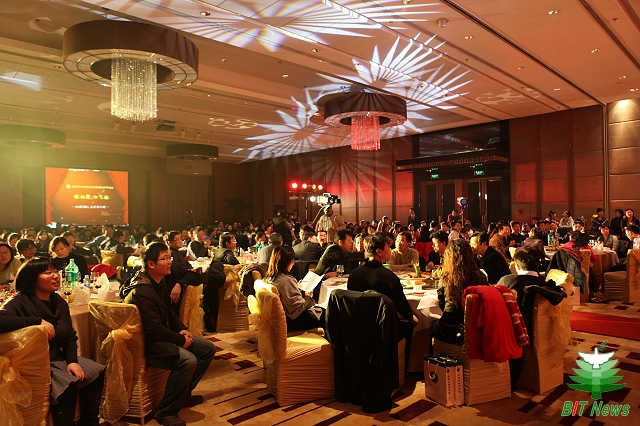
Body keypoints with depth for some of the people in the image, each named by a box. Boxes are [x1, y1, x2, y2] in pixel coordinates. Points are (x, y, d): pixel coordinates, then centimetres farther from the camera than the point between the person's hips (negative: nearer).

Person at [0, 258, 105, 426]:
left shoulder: (59, 302, 4)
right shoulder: (20, 302, -15)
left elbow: (70, 337, 6)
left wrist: (72, 361, -9)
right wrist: (39, 321, -34)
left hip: (58, 358, 7)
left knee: (96, 373, -3)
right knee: (68, 385, -28)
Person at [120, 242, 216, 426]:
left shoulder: (159, 283, 6)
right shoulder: (141, 291, -24)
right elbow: (154, 330, -27)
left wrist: (182, 330, 1)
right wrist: (181, 339, -17)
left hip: (164, 335, 10)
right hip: (148, 343, -10)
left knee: (208, 348, 4)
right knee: (187, 360, -31)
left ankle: (183, 393, 18)